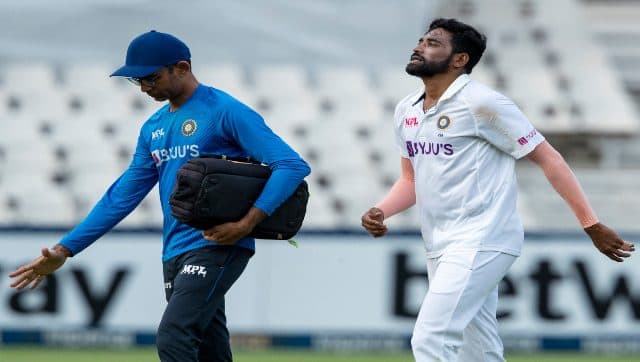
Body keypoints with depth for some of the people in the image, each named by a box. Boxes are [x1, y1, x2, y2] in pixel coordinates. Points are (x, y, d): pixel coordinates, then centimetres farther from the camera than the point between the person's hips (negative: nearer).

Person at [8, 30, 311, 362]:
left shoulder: (225, 111, -8)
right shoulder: (154, 128, 16)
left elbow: (292, 165, -14)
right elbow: (123, 195, 18)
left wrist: (246, 224, -22)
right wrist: (64, 250, 12)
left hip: (218, 248, -8)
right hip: (174, 256, 8)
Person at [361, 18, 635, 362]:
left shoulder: (482, 102, -12)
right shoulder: (406, 111, 11)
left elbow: (548, 159, -9)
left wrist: (592, 225, -10)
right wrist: (380, 212, 1)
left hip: (480, 242, -8)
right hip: (440, 248, 8)